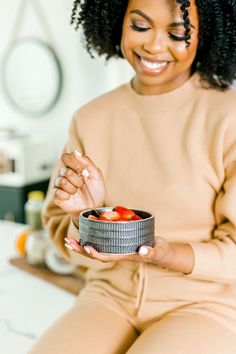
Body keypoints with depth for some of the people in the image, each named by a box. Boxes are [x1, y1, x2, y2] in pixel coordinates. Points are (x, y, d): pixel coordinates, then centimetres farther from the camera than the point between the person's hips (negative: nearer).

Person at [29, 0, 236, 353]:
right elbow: (70, 242, 7)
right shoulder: (90, 119, 1)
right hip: (111, 295, 3)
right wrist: (85, 216, -16)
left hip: (207, 304, -2)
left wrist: (163, 255, -24)